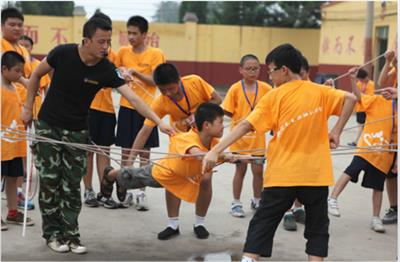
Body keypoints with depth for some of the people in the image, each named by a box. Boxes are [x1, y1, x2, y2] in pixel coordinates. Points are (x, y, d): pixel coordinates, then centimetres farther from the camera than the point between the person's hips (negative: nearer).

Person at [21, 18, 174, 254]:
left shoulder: (107, 69, -17)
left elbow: (133, 98, -24)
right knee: (50, 181, 2)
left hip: (77, 131, 1)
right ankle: (52, 233, 14)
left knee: (72, 184, 3)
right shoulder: (63, 53, -18)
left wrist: (159, 122, -34)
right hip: (48, 126, -1)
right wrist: (28, 108, -1)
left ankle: (70, 234, 12)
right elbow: (37, 75, -1)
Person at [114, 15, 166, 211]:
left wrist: (135, 72, -19)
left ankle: (142, 193, 8)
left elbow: (155, 81, -9)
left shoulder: (156, 54, -4)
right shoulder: (123, 52, 6)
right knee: (126, 150, 6)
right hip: (126, 107, 3)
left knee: (144, 151, 2)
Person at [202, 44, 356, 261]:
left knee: (262, 223, 7)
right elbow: (350, 98, -8)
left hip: (282, 174, -2)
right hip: (316, 174, 2)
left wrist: (215, 151, -15)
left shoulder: (274, 97, -4)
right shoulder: (320, 92, 4)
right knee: (317, 227, 12)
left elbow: (245, 125, -11)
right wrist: (336, 131, -3)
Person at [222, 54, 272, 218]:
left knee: (258, 170, 9)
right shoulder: (235, 89, -8)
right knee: (240, 169, 8)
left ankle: (256, 201, 29)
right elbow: (228, 111, -4)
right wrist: (240, 120, -14)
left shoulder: (265, 88, -4)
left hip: (258, 137, 2)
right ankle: (236, 203, 21)